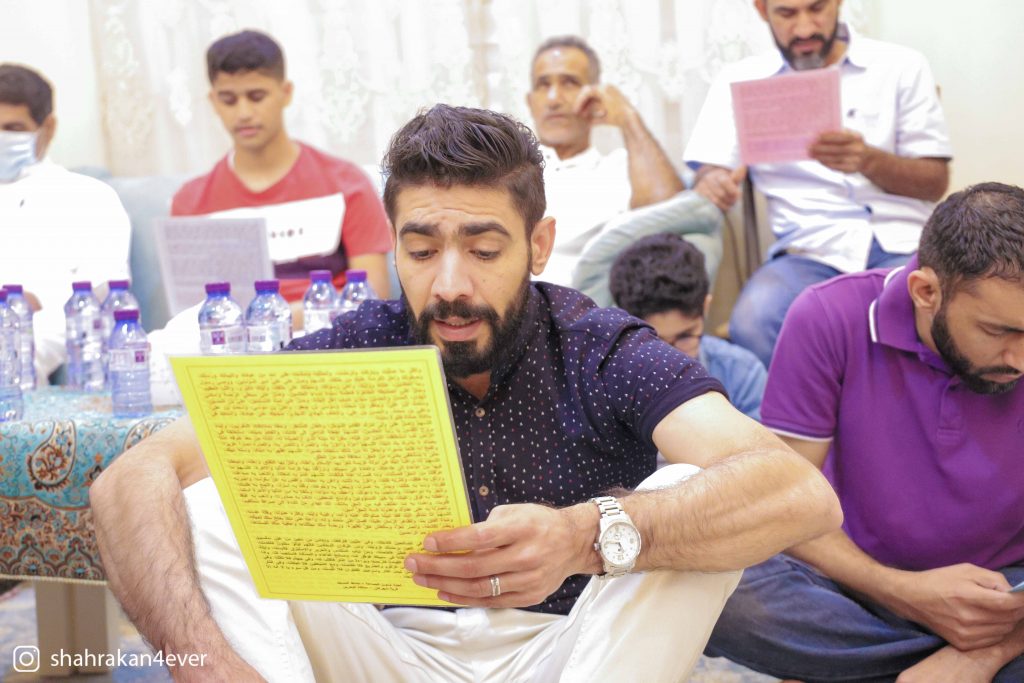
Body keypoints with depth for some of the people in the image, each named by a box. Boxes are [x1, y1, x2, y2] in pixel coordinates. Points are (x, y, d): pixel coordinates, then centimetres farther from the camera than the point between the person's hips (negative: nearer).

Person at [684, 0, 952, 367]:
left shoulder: (900, 65, 10)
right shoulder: (740, 80, 12)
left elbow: (936, 181, 8)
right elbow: (706, 171, 7)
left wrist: (870, 160, -13)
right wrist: (712, 184, -19)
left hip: (900, 243, 0)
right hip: (809, 251, 0)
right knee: (752, 324, -32)